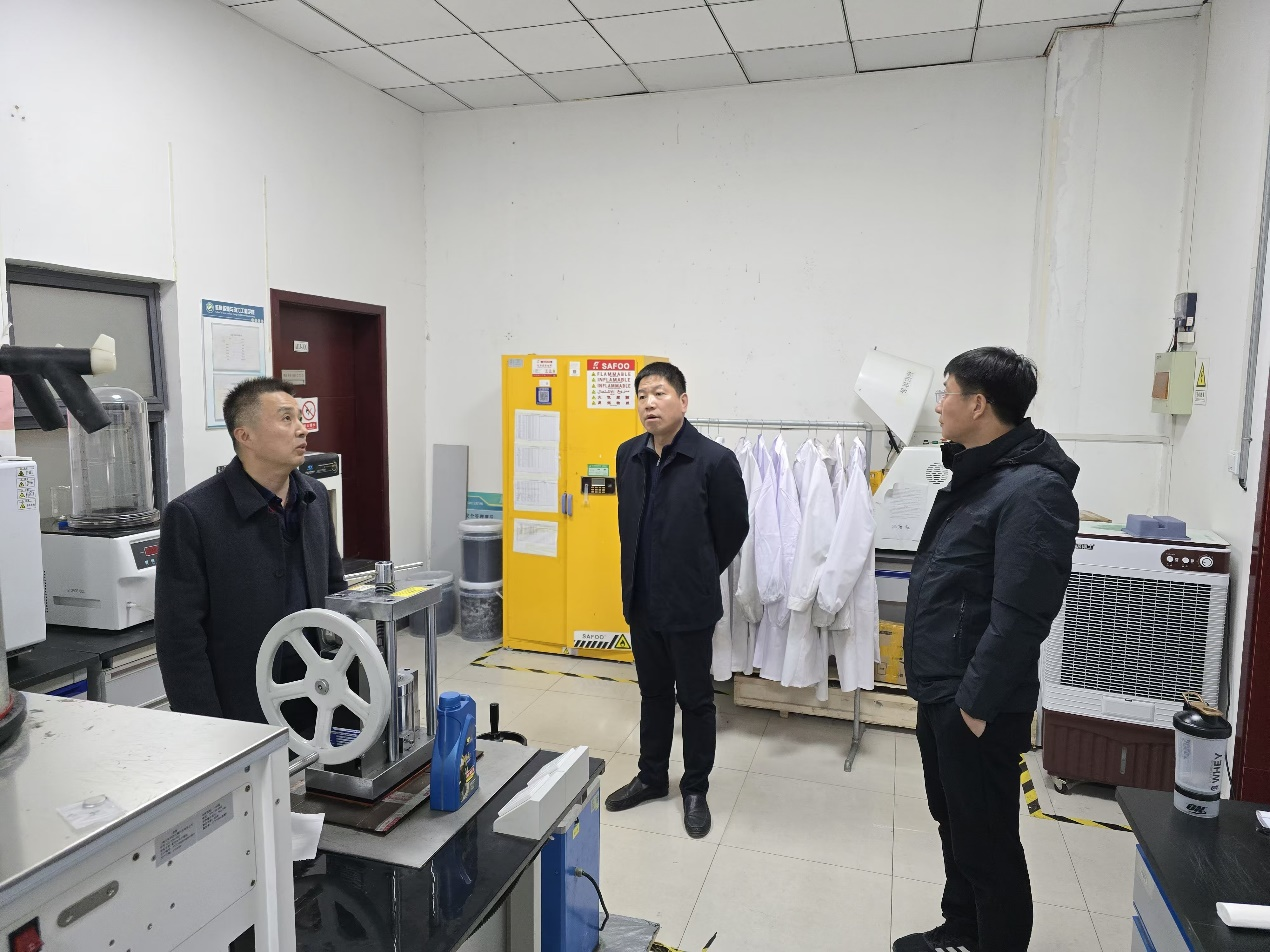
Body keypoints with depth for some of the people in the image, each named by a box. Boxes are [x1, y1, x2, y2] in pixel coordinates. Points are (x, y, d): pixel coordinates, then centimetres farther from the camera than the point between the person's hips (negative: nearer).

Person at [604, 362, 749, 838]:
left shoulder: (714, 460, -16)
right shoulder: (629, 455, 1)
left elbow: (734, 528, -5)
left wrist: (701, 576, 5)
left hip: (689, 605, -5)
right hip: (641, 600, 5)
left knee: (695, 699, 11)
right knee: (653, 693, 20)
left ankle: (695, 789, 30)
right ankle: (651, 777, 38)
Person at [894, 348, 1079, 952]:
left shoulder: (1033, 491, -21)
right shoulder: (975, 474, 10)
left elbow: (1019, 617, -24)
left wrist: (976, 704, -19)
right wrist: (938, 690, 17)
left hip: (975, 705, -9)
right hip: (939, 692, 10)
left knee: (986, 840, 7)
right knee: (953, 822, 23)